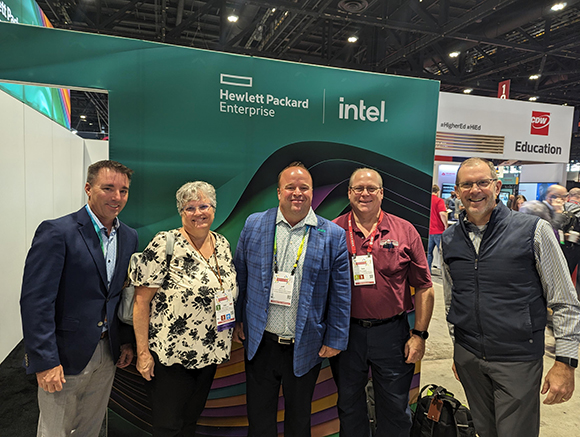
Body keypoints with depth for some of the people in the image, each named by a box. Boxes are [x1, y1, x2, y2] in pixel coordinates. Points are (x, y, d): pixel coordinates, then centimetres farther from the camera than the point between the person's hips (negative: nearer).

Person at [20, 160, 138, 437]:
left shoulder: (129, 237, 4)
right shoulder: (56, 232, -16)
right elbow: (36, 301, -18)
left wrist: (127, 341, 9)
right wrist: (45, 361, -19)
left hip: (108, 352, 5)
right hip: (65, 355, -5)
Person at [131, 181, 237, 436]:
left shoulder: (223, 245, 4)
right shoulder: (164, 244, -15)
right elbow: (141, 300, -14)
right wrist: (143, 352, -14)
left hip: (209, 355, 6)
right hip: (169, 356, -5)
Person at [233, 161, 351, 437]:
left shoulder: (333, 235, -7)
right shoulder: (254, 225, -3)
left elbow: (341, 292, -5)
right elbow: (240, 277, 3)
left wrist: (335, 339, -5)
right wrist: (236, 320, 4)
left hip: (305, 348, -1)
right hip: (260, 342, 1)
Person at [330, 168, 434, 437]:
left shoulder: (405, 231, -2)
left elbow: (424, 287, 1)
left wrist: (419, 334, -3)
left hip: (391, 332, 0)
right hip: (346, 332, 1)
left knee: (395, 409, 15)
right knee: (349, 405, 19)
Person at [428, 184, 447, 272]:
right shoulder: (439, 200, -6)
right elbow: (442, 214, -19)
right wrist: (446, 226, -8)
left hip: (428, 231, 5)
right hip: (438, 231, -5)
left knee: (429, 252, 11)